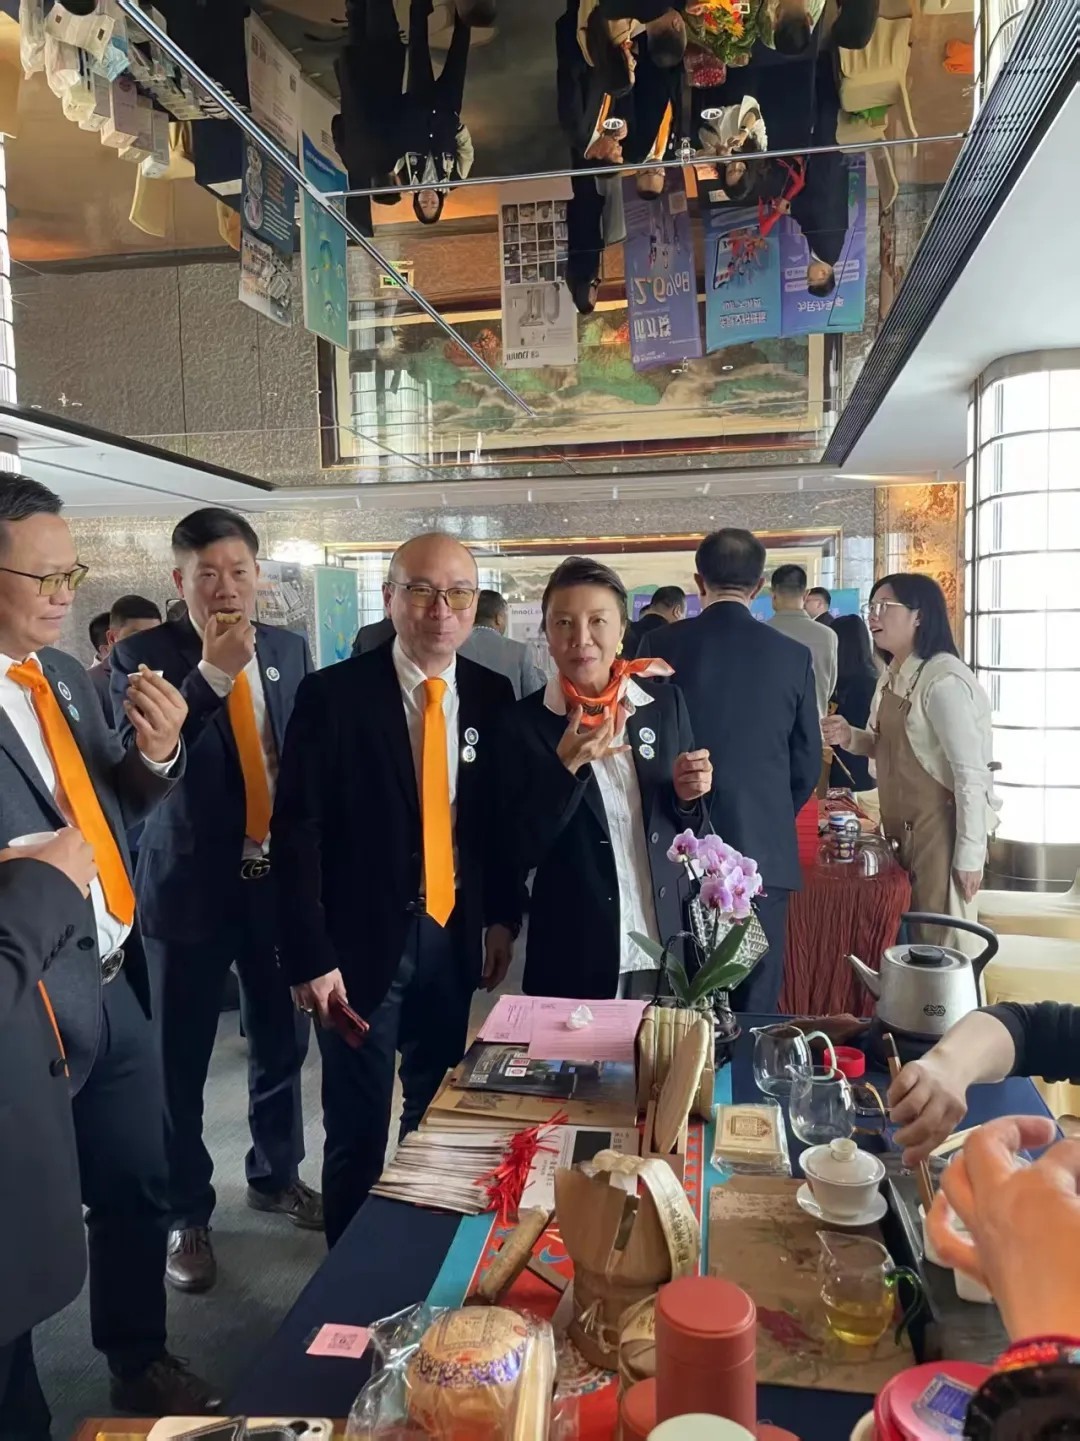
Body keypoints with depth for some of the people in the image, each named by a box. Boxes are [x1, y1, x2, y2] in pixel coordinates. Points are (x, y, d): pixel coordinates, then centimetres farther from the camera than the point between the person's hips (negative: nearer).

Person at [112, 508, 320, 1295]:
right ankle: (186, 1214, 30)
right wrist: (209, 671, -26)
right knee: (181, 1060, 8)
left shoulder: (290, 648, 4)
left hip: (281, 878, 4)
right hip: (192, 883, -4)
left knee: (283, 1041, 17)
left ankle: (276, 1176, 40)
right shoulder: (144, 654, -8)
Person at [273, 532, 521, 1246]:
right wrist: (310, 956, -15)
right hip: (363, 940, -4)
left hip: (454, 934, 4)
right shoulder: (333, 693, -11)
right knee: (359, 1131, 7)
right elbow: (297, 832, -12)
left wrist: (503, 915, 9)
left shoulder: (491, 694, 1)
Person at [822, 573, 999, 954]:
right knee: (911, 934, 18)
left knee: (944, 942, 4)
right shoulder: (891, 676, 6)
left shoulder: (944, 681, -22)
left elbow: (972, 773, -22)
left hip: (940, 828, -9)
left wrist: (970, 854, -20)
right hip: (903, 826, 9)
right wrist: (849, 737, -2)